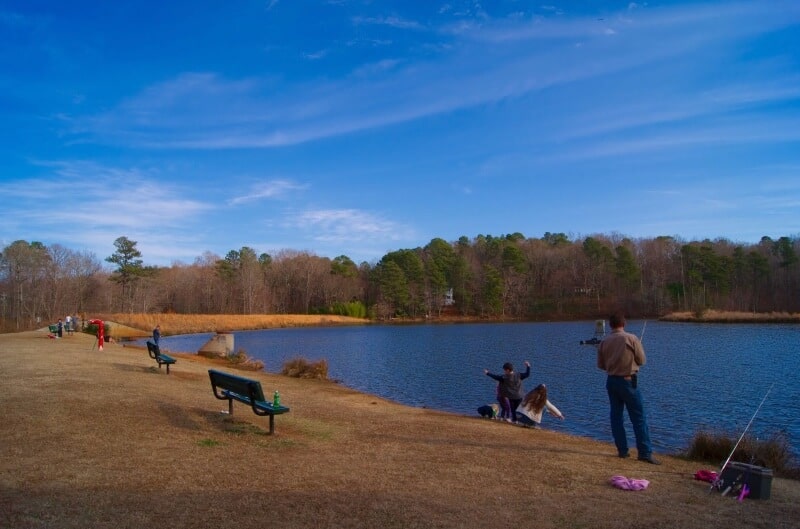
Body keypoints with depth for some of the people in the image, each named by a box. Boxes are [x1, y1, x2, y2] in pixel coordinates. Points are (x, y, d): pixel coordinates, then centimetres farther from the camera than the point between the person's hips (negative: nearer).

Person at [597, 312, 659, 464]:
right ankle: (645, 452, -1)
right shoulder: (631, 338, -11)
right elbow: (642, 360, -4)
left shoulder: (604, 342, -1)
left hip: (611, 381, 4)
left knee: (616, 416, 11)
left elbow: (600, 364, 6)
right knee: (638, 417, 1)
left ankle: (622, 450, 14)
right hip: (628, 381, -4)